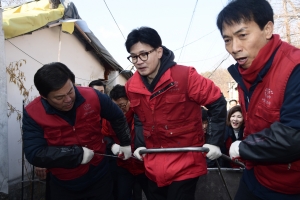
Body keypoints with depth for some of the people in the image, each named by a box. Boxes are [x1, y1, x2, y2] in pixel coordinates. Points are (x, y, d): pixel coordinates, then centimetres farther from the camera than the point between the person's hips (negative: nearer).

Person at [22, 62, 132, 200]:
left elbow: (117, 117, 2)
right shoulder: (32, 113, -18)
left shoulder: (92, 97, -15)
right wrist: (77, 154, -25)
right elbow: (34, 154, -23)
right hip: (63, 185, 0)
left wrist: (125, 143, 5)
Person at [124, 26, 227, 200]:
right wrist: (141, 144, 11)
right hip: (153, 164, 5)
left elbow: (217, 103, -10)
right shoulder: (131, 87, -1)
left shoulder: (185, 76, -18)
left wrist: (215, 141, -12)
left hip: (185, 161, -5)